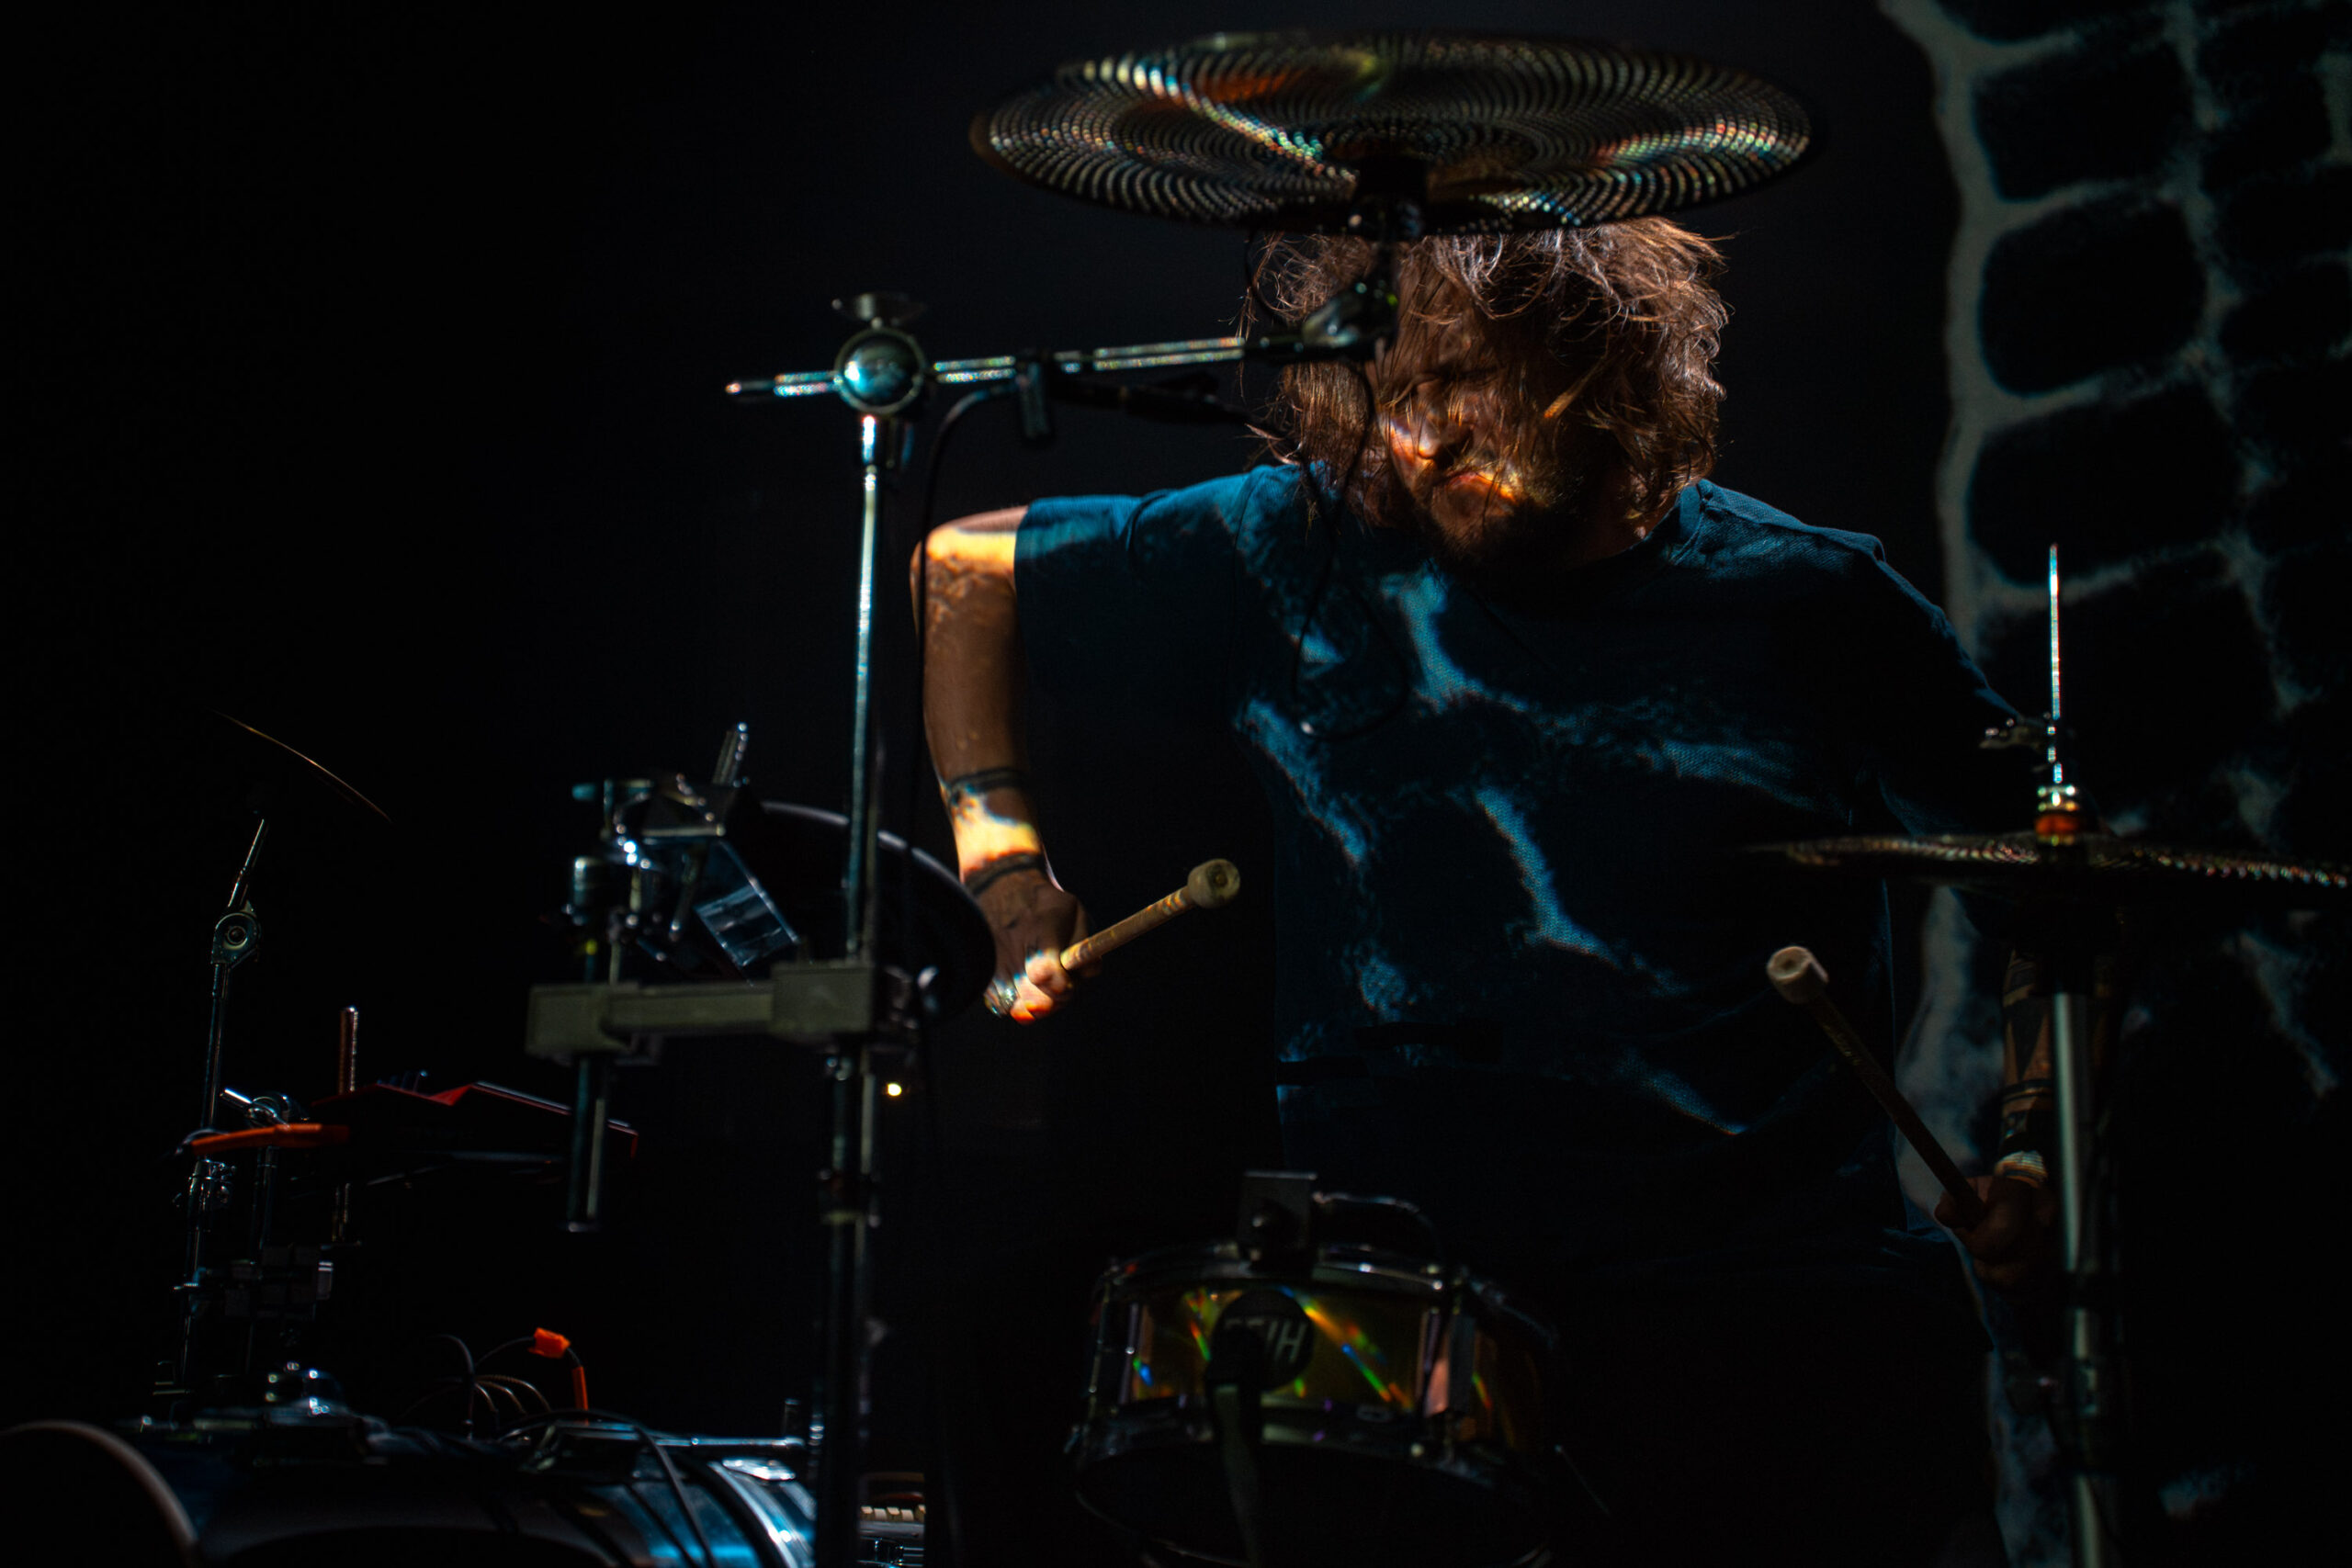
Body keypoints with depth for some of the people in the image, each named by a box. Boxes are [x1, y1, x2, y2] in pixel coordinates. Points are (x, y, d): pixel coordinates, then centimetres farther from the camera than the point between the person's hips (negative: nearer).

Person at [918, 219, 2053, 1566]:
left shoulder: (1813, 607, 6)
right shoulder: (1302, 559, 8)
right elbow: (961, 572, 21)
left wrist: (2037, 1152, 2)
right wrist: (1013, 881, 11)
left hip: (1785, 1304, 1)